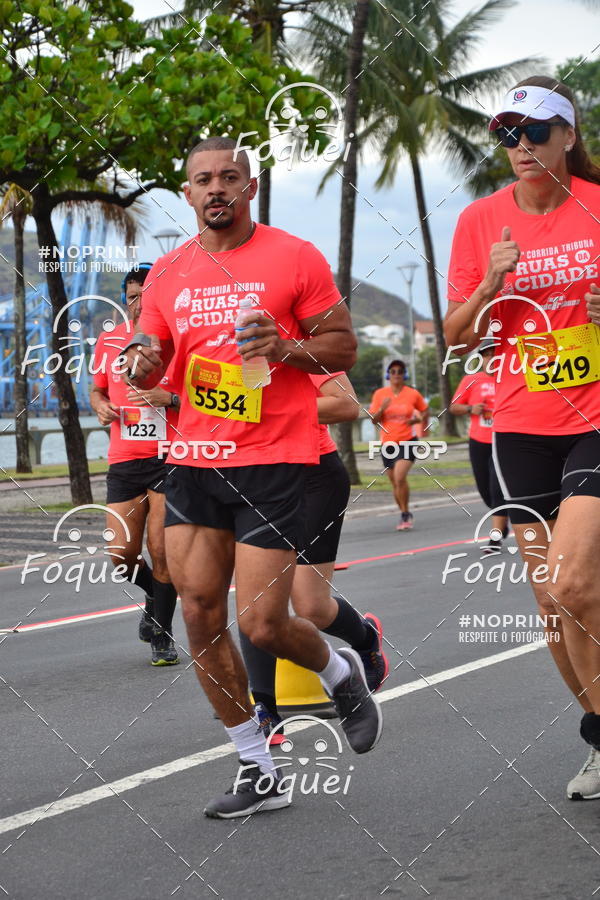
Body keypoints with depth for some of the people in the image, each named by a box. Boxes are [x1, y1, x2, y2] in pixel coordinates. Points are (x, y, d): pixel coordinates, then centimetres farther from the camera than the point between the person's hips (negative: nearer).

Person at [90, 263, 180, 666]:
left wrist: (168, 398, -18)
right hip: (123, 460, 4)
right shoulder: (108, 342, 10)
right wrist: (101, 406, 2)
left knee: (161, 550, -6)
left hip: (169, 456, -4)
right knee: (122, 554, 2)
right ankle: (156, 596, 34)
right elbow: (98, 390, 24)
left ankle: (162, 633, 10)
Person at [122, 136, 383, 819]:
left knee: (261, 624, -6)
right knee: (200, 617, 1)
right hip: (194, 459, 5)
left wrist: (285, 347, -18)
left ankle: (341, 673, 29)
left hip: (273, 462, -5)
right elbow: (151, 363, 17)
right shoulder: (167, 273, 10)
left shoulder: (294, 257, -3)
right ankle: (260, 772, 14)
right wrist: (143, 364, -7)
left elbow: (344, 347, 0)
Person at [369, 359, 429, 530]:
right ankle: (406, 515, 29)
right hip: (387, 443, 3)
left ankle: (405, 514, -10)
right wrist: (382, 409, -17)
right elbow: (374, 420, 2)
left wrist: (419, 420, -7)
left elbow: (425, 410, 14)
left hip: (407, 441, -3)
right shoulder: (380, 394, 1)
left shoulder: (413, 394, -2)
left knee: (400, 477, -23)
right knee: (395, 483, 11)